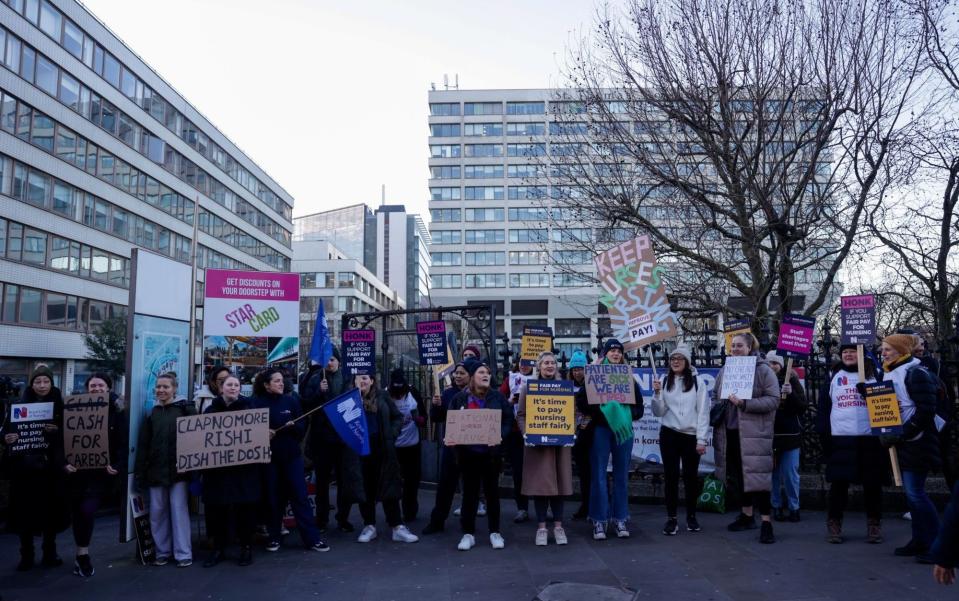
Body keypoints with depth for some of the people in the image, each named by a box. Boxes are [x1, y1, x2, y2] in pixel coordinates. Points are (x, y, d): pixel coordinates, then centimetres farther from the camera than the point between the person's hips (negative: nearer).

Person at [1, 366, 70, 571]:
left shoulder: (60, 406, 3)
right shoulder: (18, 406, 2)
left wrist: (57, 431, -17)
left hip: (50, 467, 0)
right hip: (24, 467, 0)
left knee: (51, 509, 5)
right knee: (24, 510, 2)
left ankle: (50, 554, 18)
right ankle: (26, 556, 15)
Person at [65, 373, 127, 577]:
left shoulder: (115, 413, -2)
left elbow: (122, 443, -5)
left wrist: (116, 466, -17)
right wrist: (66, 462, -14)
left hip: (101, 470, -2)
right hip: (78, 470, 2)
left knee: (87, 510, -14)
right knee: (76, 512, 10)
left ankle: (82, 555, 4)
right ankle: (81, 555, 28)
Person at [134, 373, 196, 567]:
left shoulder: (186, 410, -1)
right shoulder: (152, 413, 10)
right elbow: (142, 445, 9)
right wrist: (140, 473, 4)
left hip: (178, 469, -4)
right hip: (156, 470, 4)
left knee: (179, 510, -2)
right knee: (157, 512, 7)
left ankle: (183, 554, 4)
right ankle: (162, 551, 19)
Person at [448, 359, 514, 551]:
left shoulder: (497, 396, 0)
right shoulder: (460, 398, -1)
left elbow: (508, 419, -2)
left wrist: (499, 435, -19)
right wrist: (449, 438, -16)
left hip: (491, 451, 0)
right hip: (467, 451, 0)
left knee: (492, 492, 9)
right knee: (469, 493, 7)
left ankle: (495, 532, 21)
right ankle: (468, 533, 17)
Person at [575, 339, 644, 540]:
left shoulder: (629, 378, 9)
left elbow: (639, 407, 10)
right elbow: (581, 402, -5)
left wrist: (628, 413, -8)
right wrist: (600, 411, -16)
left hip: (624, 429, 3)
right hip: (601, 429, -2)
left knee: (621, 475, 9)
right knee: (599, 475, -1)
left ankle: (620, 519, 19)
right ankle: (599, 520, 8)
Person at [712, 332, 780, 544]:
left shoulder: (763, 370, -6)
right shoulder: (725, 370, 10)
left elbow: (773, 400, -12)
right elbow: (715, 397, 20)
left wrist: (745, 403, -21)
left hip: (754, 432, -6)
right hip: (729, 431, 6)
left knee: (757, 474, -7)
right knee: (738, 474, 15)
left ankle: (766, 522, 2)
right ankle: (747, 515, 29)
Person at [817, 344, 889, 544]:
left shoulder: (873, 375, 7)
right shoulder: (833, 377, 9)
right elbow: (823, 407, 7)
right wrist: (823, 434, 0)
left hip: (869, 439, 0)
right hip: (840, 439, 0)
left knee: (872, 484, 6)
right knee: (839, 483, 3)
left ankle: (874, 524, 19)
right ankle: (834, 523, 13)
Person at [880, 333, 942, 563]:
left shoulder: (916, 374, -13)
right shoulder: (889, 374, 14)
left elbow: (926, 410, -19)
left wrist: (902, 434, -20)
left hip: (917, 442, -9)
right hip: (901, 442, 9)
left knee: (916, 493, -9)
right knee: (912, 493, 13)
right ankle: (919, 541, 21)